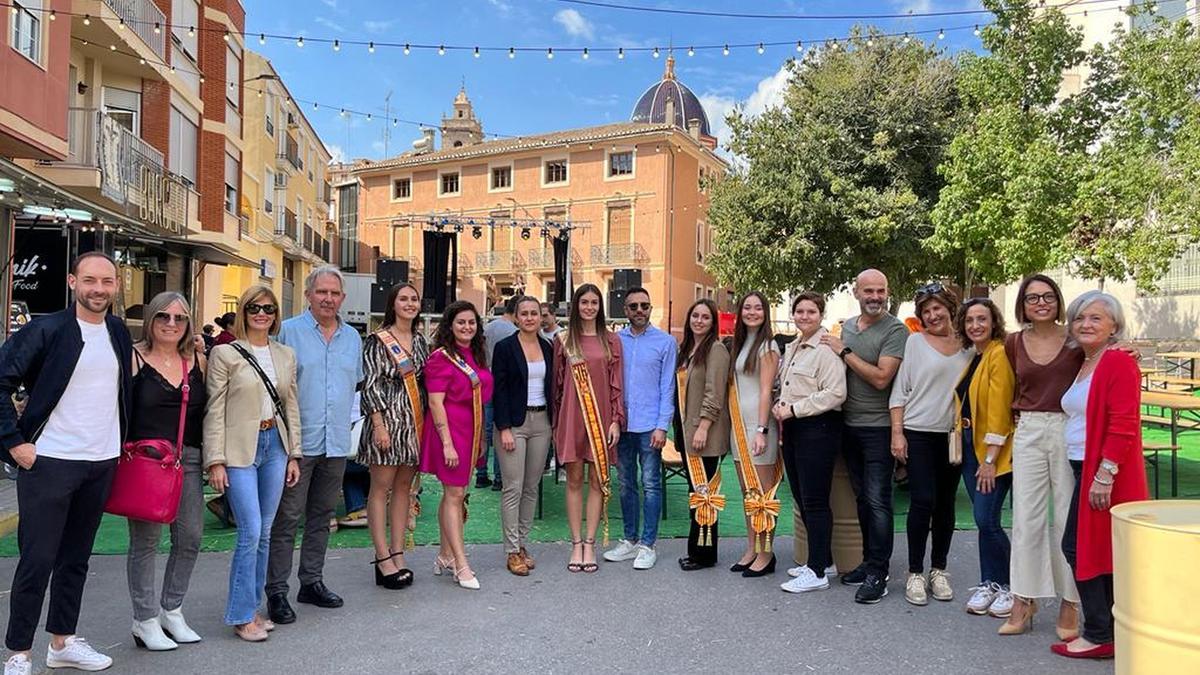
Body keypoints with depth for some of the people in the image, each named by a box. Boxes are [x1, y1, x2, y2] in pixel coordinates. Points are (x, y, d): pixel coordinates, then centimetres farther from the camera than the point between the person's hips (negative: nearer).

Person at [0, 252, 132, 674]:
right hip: (49, 462, -5)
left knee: (75, 559, 15)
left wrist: (122, 442, 15)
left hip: (102, 464, 5)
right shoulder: (45, 331, -10)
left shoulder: (120, 334, 8)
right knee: (37, 561, 0)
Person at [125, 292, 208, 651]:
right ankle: (145, 620, 15)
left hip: (188, 459, 5)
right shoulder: (134, 358, -2)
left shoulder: (198, 360, 10)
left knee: (190, 537, 6)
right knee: (146, 539, 1)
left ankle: (171, 610, 24)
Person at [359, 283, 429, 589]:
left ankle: (398, 554, 15)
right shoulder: (378, 340, -4)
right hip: (387, 420, -6)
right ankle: (383, 559, 2)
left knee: (404, 488, 9)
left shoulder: (420, 340, 14)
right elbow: (370, 385, -9)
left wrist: (426, 421, 11)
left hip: (414, 423, 6)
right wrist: (379, 425, -15)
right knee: (381, 489, -1)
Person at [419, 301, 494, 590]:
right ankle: (461, 566, -3)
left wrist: (481, 437, 17)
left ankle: (445, 556, 22)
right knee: (455, 494, -6)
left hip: (471, 431, 8)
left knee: (455, 493, 12)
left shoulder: (477, 357, 13)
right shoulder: (441, 357, -10)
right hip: (449, 429, -8)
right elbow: (435, 403, -15)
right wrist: (447, 443, -19)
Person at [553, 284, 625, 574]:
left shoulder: (611, 341, 5)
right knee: (574, 480, 5)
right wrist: (555, 423, 3)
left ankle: (590, 544, 13)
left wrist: (616, 420, -3)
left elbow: (617, 383, 4)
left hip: (601, 417, 0)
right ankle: (576, 544, 13)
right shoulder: (563, 340, 5)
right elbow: (557, 382, 6)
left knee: (597, 480, 4)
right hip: (571, 416, 0)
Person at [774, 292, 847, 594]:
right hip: (793, 429, 9)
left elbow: (835, 394, -20)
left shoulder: (826, 348, -12)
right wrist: (780, 405, 7)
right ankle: (823, 559, 27)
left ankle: (817, 572, 3)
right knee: (801, 498, 14)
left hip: (818, 429, -9)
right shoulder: (791, 347, 16)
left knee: (815, 501, -4)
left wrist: (794, 409, -17)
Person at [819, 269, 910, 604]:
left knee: (877, 501, -5)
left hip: (878, 428, -7)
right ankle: (869, 561, 24)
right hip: (850, 425, 7)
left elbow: (881, 378, -20)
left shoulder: (895, 330, -10)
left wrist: (844, 352, -14)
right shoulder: (847, 326, 11)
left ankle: (878, 573, 3)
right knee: (862, 498, 14)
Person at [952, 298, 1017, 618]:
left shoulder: (999, 354, -12)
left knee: (986, 520, -8)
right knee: (983, 520, 10)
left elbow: (999, 408, -17)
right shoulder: (973, 357, 15)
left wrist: (990, 460, -18)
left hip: (994, 450, -8)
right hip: (971, 446, 8)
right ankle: (989, 585, 19)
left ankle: (1008, 587, 9)